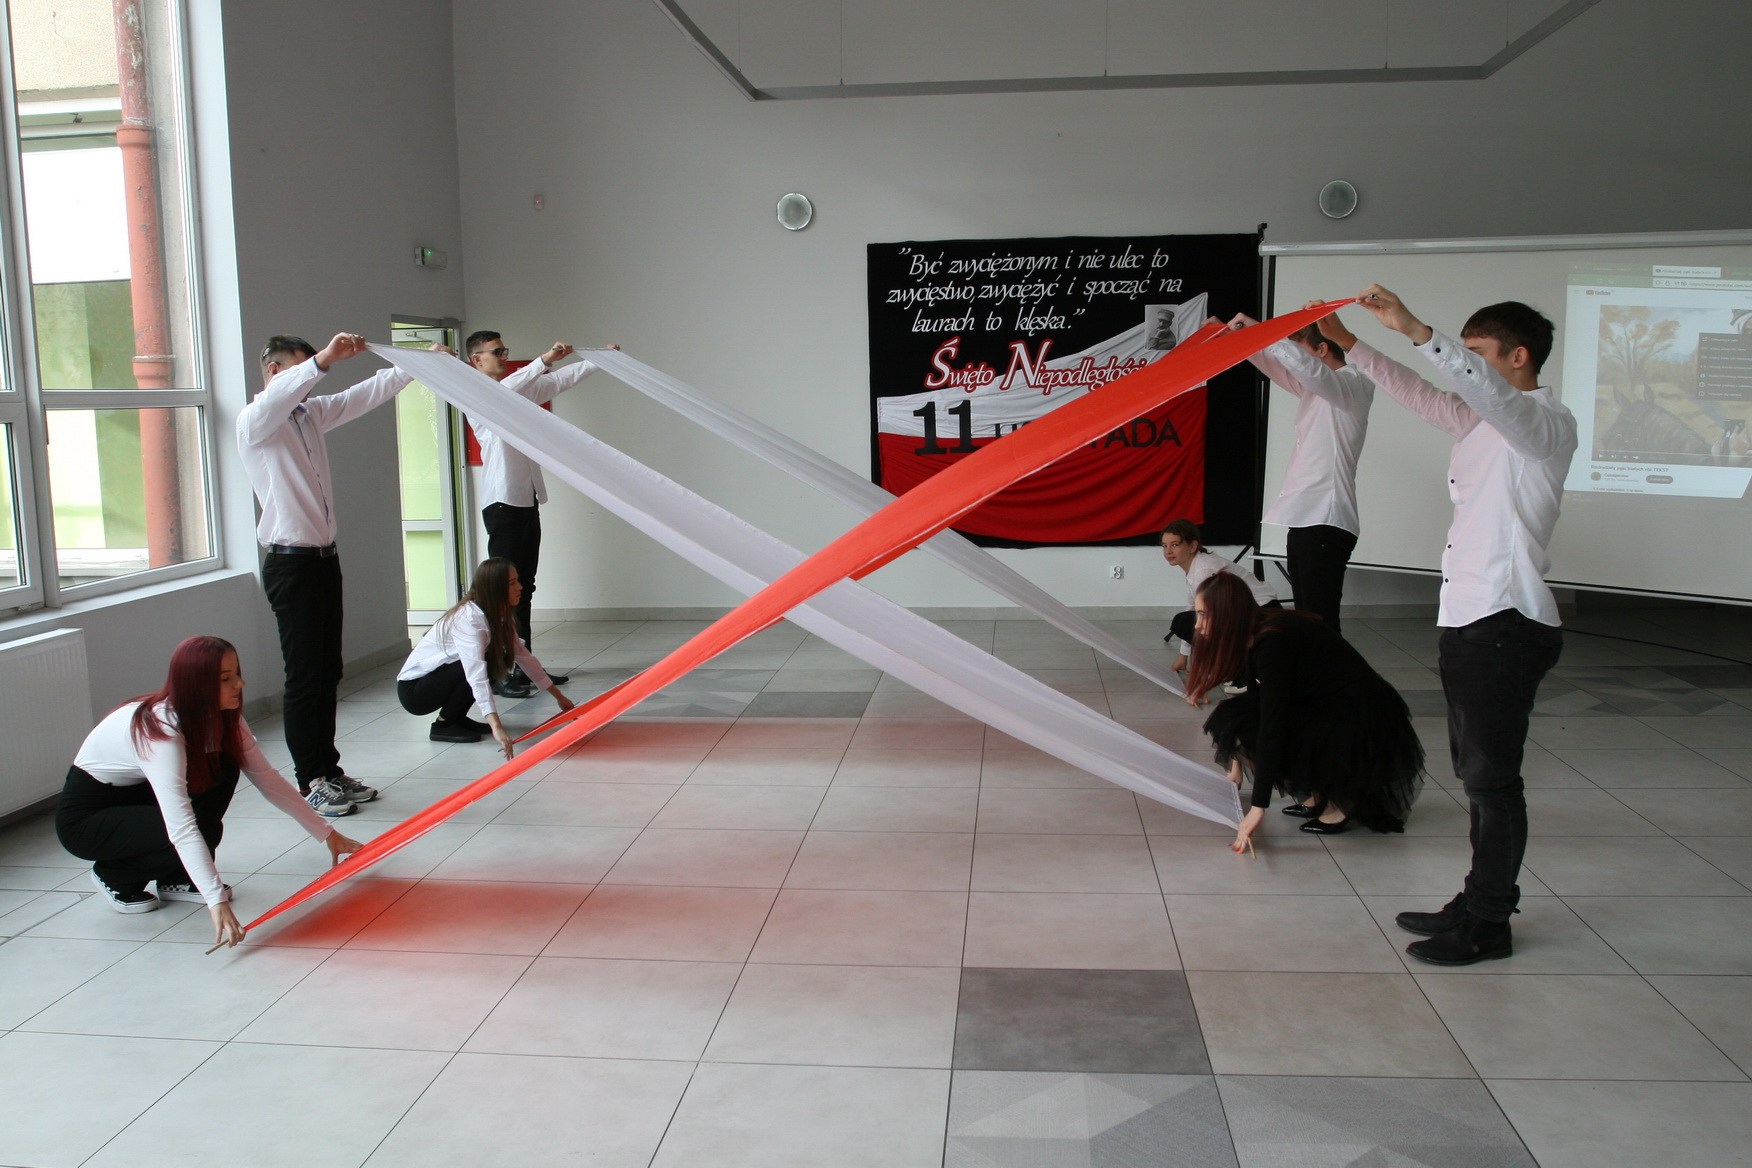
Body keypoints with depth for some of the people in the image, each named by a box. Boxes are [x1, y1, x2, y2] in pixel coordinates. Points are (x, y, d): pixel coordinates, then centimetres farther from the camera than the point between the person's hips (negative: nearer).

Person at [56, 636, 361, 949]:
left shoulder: (223, 717, -11)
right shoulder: (160, 730, -34)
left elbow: (268, 779, -6)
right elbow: (181, 828, -41)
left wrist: (326, 833, -8)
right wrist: (217, 901, -46)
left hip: (137, 793, 7)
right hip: (85, 817, -7)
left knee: (223, 769, -16)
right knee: (204, 828, -27)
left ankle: (177, 879, 0)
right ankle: (115, 877, 1)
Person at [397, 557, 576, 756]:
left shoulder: (498, 616, -2)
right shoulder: (469, 619, -28)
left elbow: (524, 656, 5)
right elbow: (477, 676, -39)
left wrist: (559, 696, 6)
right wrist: (496, 728, -47)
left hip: (440, 677, 8)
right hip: (413, 689, -8)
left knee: (500, 660, -6)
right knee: (488, 662, -25)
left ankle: (457, 717, 5)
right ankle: (443, 724, -10)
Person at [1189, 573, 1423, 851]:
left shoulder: (1272, 643, -23)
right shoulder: (1255, 637, 5)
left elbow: (1272, 725, -29)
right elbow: (1256, 703, 21)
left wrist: (1259, 807, -30)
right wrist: (1237, 762, 32)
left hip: (1364, 729, -9)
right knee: (1235, 713, 2)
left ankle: (1338, 806, -5)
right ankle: (1317, 797, 9)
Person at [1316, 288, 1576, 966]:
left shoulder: (1547, 423, -11)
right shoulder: (1481, 422, 17)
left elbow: (1488, 391, -31)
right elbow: (1418, 394, 23)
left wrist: (1414, 329, -39)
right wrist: (1347, 342, 16)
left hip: (1505, 627, -9)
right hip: (1469, 623, 9)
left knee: (1493, 777, -2)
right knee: (1478, 774, 15)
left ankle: (1487, 925, 9)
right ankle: (1479, 905, 26)